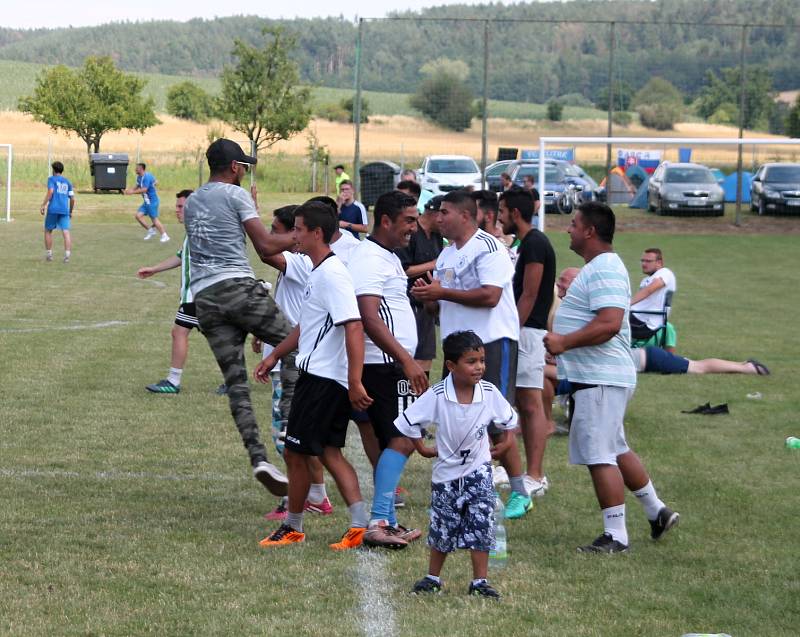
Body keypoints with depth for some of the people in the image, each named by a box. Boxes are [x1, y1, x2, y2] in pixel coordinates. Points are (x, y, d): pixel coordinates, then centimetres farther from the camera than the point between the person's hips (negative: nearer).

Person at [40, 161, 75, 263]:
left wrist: (43, 205, -12)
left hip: (53, 209, -3)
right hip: (64, 210, 3)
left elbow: (50, 191, -12)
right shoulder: (67, 182, 18)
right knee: (66, 232, -6)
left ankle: (49, 254, 14)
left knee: (48, 231, 13)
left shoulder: (51, 179, 5)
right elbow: (72, 198, 16)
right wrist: (71, 212, 26)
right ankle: (67, 255, -20)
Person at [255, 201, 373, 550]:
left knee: (295, 452, 0)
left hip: (321, 378, -10)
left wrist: (355, 383, -29)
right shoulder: (319, 272, 14)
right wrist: (274, 356, 32)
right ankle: (360, 525, 4)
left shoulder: (332, 274, -18)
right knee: (328, 451, 10)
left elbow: (354, 327, -25)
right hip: (320, 375, 10)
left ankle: (292, 527, 13)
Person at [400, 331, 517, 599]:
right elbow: (409, 421, -10)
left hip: (478, 470, 1)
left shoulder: (489, 393, -12)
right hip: (447, 471, -1)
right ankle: (433, 577, 27)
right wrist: (422, 448, -3)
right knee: (443, 527, 10)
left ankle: (480, 581, -1)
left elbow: (508, 420, 7)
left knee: (481, 525, -8)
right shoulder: (438, 395, -19)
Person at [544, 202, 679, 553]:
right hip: (596, 376, 11)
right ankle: (657, 511, 27)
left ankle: (615, 536, -4)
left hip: (600, 379, -11)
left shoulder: (605, 271, -18)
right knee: (615, 449, 19)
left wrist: (564, 342, -25)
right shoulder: (598, 267, 17)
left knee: (600, 456, -8)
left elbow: (609, 324, -29)